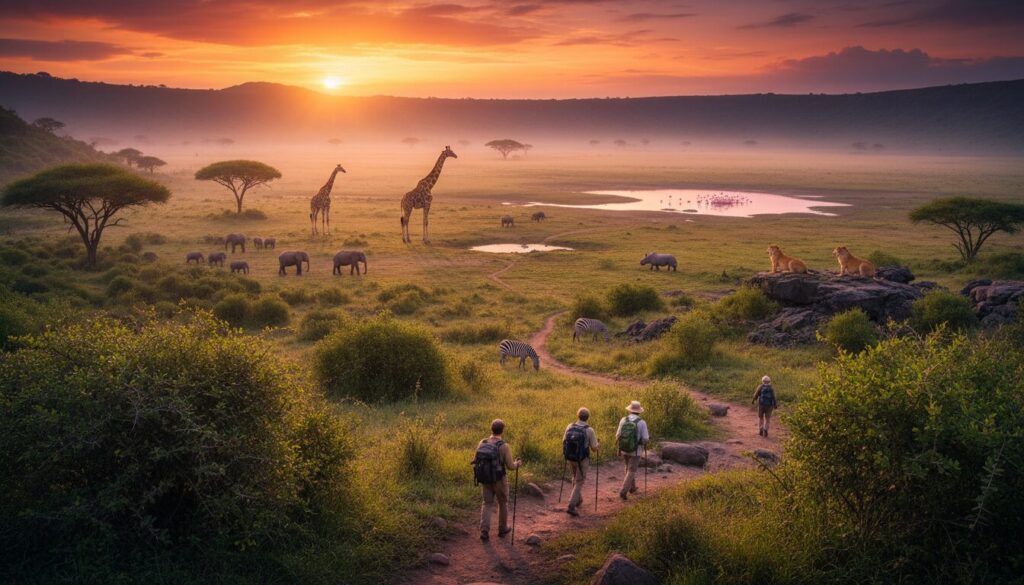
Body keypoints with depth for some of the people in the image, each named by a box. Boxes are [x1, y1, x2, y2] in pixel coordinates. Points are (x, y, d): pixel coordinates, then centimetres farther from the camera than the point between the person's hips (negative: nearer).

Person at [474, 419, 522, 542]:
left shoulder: (482, 443, -8)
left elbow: (477, 461, 2)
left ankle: (484, 532, 5)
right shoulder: (504, 446, -22)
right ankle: (502, 528, 35)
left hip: (485, 479, 3)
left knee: (487, 504, 16)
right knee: (503, 503, 21)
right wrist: (517, 463, 8)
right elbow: (510, 466, -16)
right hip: (499, 480, -3)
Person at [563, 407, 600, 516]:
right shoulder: (589, 430, -17)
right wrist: (598, 447, 12)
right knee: (579, 482, 4)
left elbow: (564, 442, 3)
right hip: (583, 459, -4)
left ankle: (578, 499, 39)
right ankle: (571, 506, -7)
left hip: (570, 458, 4)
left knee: (576, 478, 28)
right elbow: (594, 448, -11)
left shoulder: (570, 427, -6)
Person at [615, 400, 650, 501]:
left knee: (629, 467, 27)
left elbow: (618, 436, -5)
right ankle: (623, 491, -9)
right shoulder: (642, 422, -17)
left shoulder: (623, 420, -9)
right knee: (631, 472, 5)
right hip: (635, 451, -4)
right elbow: (645, 440, -14)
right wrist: (648, 439, 9)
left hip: (624, 449, 4)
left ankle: (632, 487, 39)